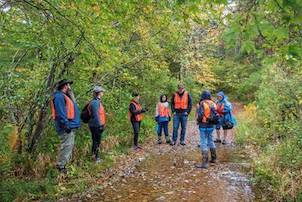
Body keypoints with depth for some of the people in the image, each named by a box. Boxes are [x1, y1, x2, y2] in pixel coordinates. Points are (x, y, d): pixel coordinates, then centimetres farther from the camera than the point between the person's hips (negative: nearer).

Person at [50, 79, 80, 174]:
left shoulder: (64, 96, 20)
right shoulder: (59, 96, -13)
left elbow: (70, 109, 18)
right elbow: (60, 113, -22)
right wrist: (66, 125, -24)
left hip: (70, 126, 11)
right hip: (66, 127, -11)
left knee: (70, 145, 15)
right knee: (67, 146, -9)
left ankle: (62, 165, 25)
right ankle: (61, 167, -2)